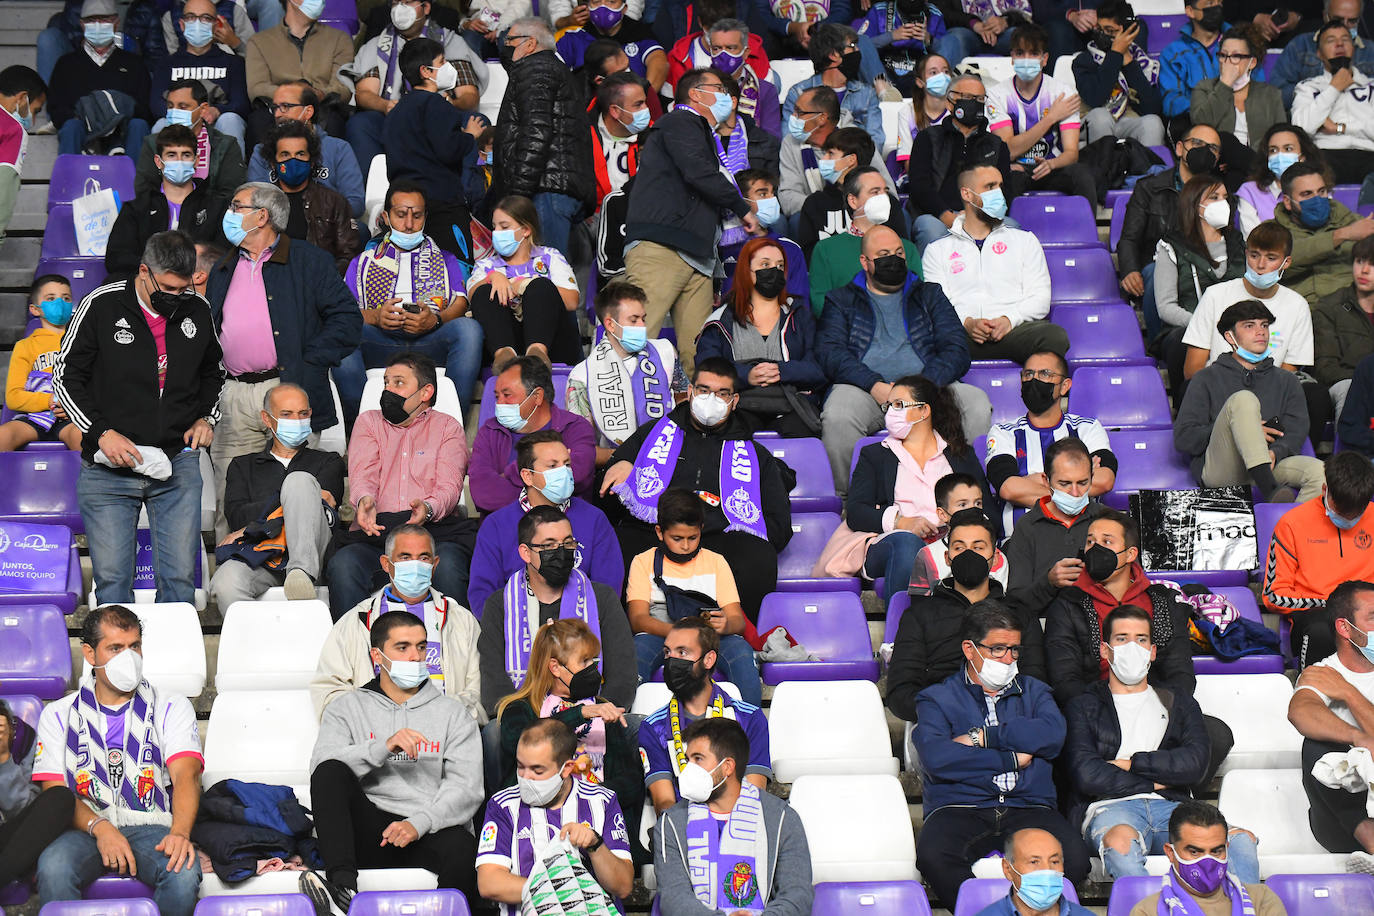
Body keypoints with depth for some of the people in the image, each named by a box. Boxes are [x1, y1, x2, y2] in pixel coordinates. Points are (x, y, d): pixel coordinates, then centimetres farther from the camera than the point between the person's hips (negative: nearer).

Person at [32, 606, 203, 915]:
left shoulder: (171, 707, 14)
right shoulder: (59, 714, 16)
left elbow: (186, 775, -2)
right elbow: (54, 791, 5)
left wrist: (180, 832, -24)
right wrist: (100, 827, -16)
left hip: (150, 829, 0)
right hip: (84, 830, 0)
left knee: (183, 873, -35)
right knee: (53, 868, -36)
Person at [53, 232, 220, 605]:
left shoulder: (198, 312, 5)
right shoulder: (101, 307, -6)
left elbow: (212, 374, 23)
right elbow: (66, 376, 0)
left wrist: (207, 418, 6)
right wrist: (102, 433, -11)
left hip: (178, 463, 2)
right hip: (108, 467, -2)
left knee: (180, 577, 0)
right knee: (112, 577, -1)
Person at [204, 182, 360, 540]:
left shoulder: (309, 261, 2)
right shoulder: (223, 270, 20)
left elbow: (348, 319, -3)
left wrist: (307, 364, -10)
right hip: (233, 399, 5)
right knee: (228, 503, 2)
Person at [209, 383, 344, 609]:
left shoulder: (329, 462, 28)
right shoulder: (243, 466, 30)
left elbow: (328, 502, 7)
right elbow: (236, 515, 11)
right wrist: (290, 502, -1)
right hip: (259, 553, 1)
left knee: (299, 480, -27)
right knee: (226, 584, -35)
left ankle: (303, 572, -44)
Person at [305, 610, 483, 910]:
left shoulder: (453, 714, 17)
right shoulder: (348, 708, 17)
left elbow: (465, 789, 3)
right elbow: (321, 766, -2)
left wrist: (419, 824, -15)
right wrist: (383, 747, -17)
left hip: (429, 832, -1)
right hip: (368, 834, 1)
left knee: (462, 847, -36)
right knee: (330, 773, -28)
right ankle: (342, 884, -38)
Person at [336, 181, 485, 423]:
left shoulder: (445, 260, 29)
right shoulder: (364, 261, 28)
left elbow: (461, 304, 11)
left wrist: (436, 319, -13)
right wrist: (375, 317, -12)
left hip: (430, 342, 0)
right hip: (380, 342, 0)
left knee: (469, 328, -33)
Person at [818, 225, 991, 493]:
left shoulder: (930, 295, 24)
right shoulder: (841, 300, 20)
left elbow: (956, 350, 11)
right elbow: (830, 353, 2)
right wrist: (875, 385, -16)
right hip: (866, 389, -2)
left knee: (978, 407, -29)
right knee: (837, 417, -37)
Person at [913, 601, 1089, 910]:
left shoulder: (1032, 691, 24)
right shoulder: (936, 699, 14)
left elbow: (1053, 734, 0)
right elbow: (936, 758, -8)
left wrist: (984, 736, -4)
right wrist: (1011, 759, -3)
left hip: (1028, 807, 2)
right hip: (960, 809, -2)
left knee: (1073, 858, -30)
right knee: (932, 856, -36)